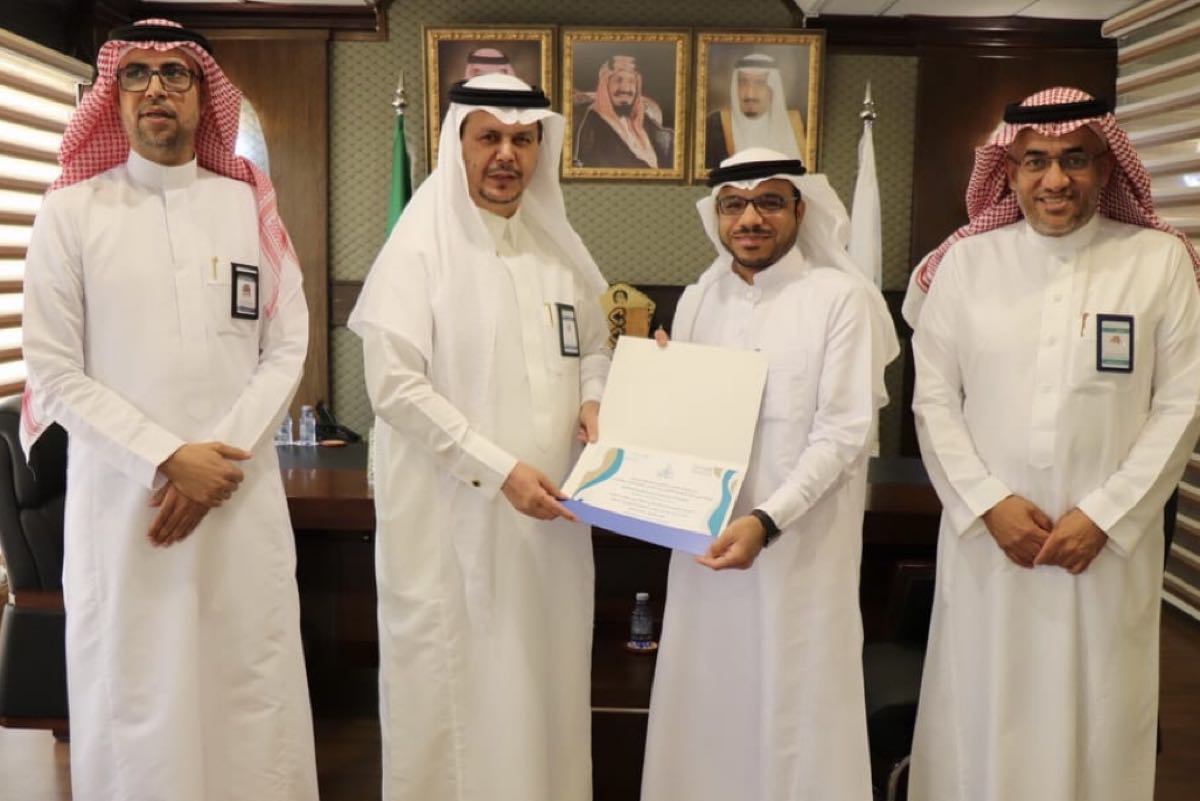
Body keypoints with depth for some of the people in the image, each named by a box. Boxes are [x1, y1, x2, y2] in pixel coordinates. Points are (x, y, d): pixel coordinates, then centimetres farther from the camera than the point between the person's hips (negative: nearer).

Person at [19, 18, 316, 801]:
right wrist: (168, 458, -12)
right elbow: (55, 372, -3)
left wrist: (221, 456, -9)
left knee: (251, 689, 7)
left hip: (243, 495, 2)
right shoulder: (71, 212, 0)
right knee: (134, 694, 6)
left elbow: (287, 349, 2)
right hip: (122, 498, -1)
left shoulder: (250, 206, 6)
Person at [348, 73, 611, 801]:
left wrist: (594, 402, -2)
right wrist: (498, 469, -19)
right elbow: (394, 386, -15)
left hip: (550, 515, 5)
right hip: (453, 518, -5)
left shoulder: (558, 246, 9)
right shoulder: (420, 247, -9)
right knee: (457, 691, 5)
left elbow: (593, 347, 20)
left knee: (545, 682, 14)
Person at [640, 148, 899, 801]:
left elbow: (841, 433, -12)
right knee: (705, 703, 11)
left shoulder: (839, 296, -6)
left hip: (800, 545, -4)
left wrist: (767, 519, -21)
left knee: (794, 710, 5)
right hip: (704, 534, 4)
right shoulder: (696, 301, 10)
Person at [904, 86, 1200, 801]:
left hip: (1110, 544, 0)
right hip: (986, 537, 1)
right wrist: (989, 502, -9)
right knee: (981, 719, 10)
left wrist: (1104, 515, -9)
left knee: (1097, 724, 10)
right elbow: (934, 399, 1)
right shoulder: (965, 262, 2)